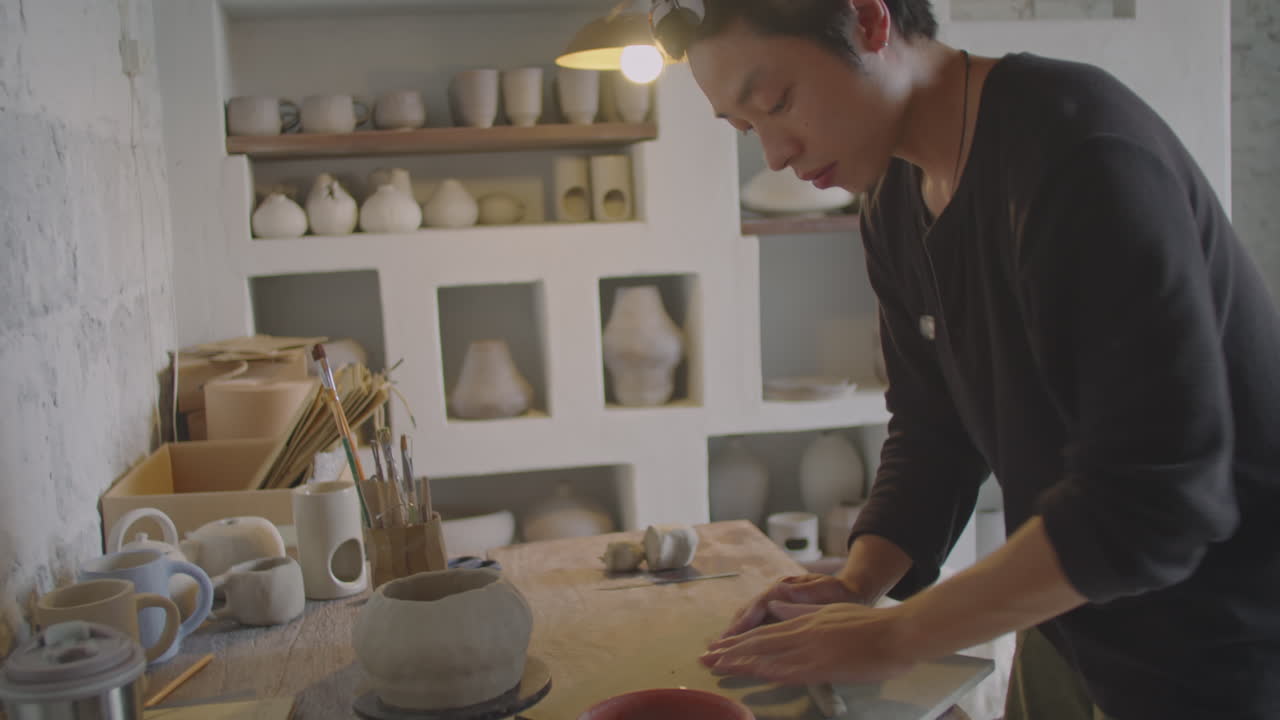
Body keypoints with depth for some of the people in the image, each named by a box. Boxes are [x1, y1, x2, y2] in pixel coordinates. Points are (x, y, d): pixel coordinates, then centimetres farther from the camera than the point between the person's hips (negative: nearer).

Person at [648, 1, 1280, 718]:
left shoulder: (1082, 151, -26)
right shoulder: (895, 207, -1)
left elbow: (1158, 499, -29)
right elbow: (932, 428, 5)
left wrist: (892, 635, -23)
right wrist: (856, 586, -11)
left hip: (1217, 655, -6)